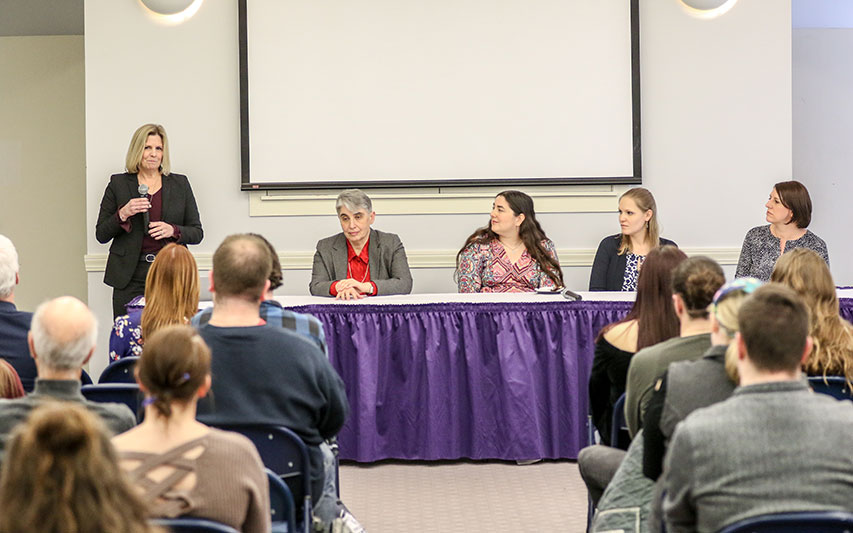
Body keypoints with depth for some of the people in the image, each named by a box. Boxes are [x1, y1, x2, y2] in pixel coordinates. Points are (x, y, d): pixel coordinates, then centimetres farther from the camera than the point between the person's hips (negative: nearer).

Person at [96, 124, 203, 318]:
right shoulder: (118, 184, 9)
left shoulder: (180, 184, 11)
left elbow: (197, 233, 11)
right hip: (130, 278, 0)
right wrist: (123, 214, -10)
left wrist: (173, 230, -9)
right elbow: (101, 235, 7)